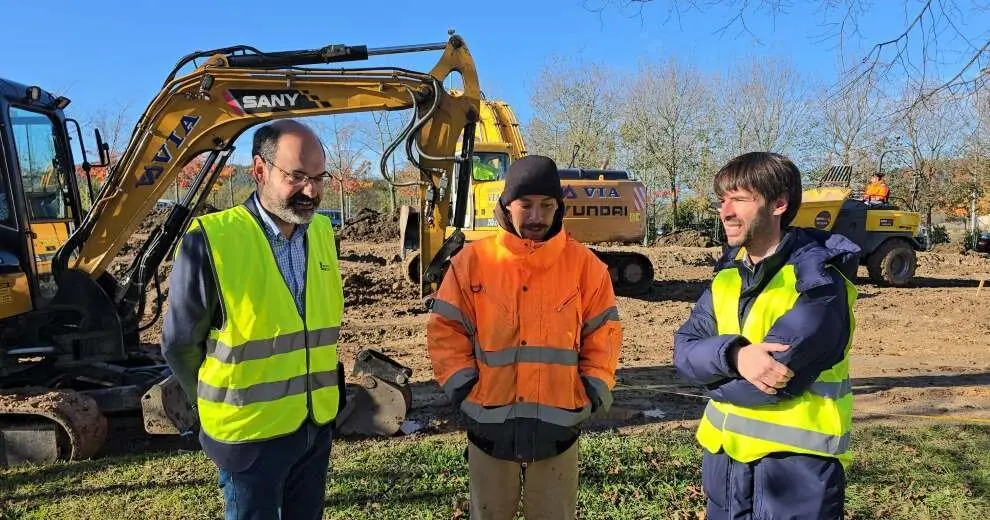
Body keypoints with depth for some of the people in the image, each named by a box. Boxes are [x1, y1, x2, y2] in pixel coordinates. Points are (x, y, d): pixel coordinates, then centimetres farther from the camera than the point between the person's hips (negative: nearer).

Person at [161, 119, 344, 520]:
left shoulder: (322, 232, -1)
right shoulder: (212, 241, -19)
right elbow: (179, 344, -7)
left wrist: (320, 395, 12)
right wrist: (220, 407, 4)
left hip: (318, 425, 5)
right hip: (251, 435, -5)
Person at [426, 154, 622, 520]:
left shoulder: (584, 264, -2)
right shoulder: (473, 260, -4)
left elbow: (603, 335, 4)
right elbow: (445, 331, 0)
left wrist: (592, 393, -2)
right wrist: (463, 389, -6)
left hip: (558, 425, 0)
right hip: (490, 424, 0)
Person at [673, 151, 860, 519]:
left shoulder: (818, 282, -17)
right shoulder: (727, 274, 4)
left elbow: (772, 381, -25)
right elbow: (683, 352, -5)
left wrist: (714, 376, -7)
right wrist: (733, 355, -24)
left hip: (795, 465, -6)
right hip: (725, 455, 6)